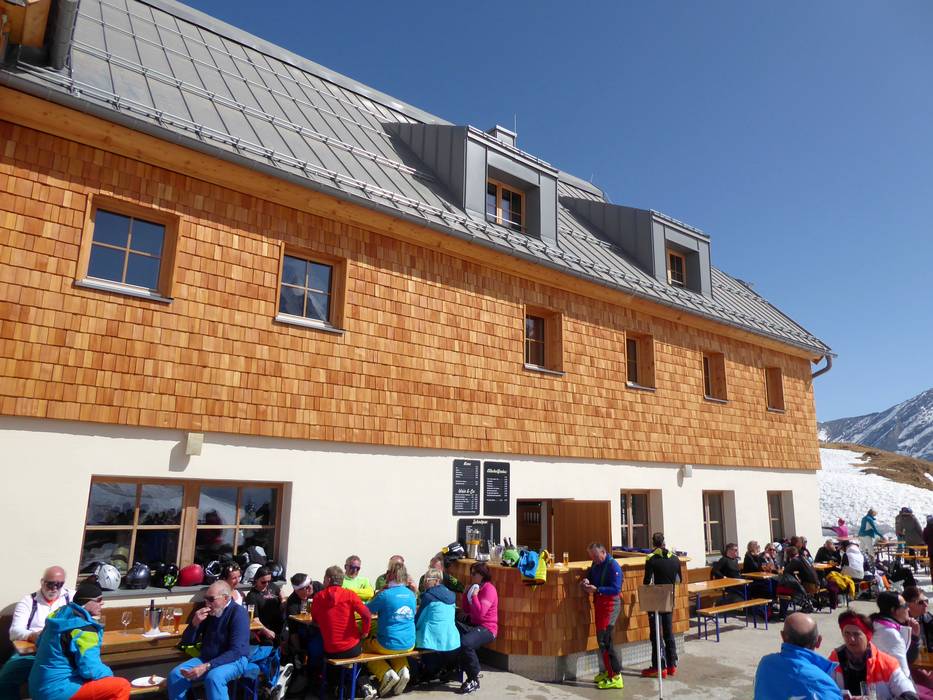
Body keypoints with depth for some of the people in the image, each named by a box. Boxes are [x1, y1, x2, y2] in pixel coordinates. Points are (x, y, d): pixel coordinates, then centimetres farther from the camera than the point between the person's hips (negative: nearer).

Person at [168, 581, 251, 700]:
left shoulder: (238, 613, -18)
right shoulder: (207, 611, 1)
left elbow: (236, 651, -25)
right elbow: (187, 641, 4)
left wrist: (207, 666, -32)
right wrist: (195, 623, -16)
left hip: (234, 660, -6)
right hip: (206, 658, 6)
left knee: (213, 677, -35)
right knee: (175, 675, -14)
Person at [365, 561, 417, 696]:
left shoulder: (385, 594, -17)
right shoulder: (411, 594, 1)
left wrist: (379, 594, 10)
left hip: (388, 645, -5)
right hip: (409, 645, 6)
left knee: (364, 646, 24)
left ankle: (387, 673, 3)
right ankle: (402, 669, 9)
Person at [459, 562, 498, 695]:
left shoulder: (489, 589, -14)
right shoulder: (474, 587, 13)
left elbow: (480, 613, -22)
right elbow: (467, 610, 15)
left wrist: (474, 595, -19)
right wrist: (466, 593, 4)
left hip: (487, 628, -8)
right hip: (473, 624, 8)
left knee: (465, 642, -32)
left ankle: (474, 680, -14)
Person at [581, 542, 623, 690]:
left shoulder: (613, 566, -17)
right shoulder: (596, 564, 8)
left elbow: (616, 589, -21)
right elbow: (589, 574, 21)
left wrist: (596, 589, -27)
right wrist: (586, 580, -2)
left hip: (610, 604, -9)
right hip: (599, 604, 9)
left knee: (604, 640, -10)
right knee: (602, 639, 15)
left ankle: (615, 677, -4)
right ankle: (607, 671, 27)